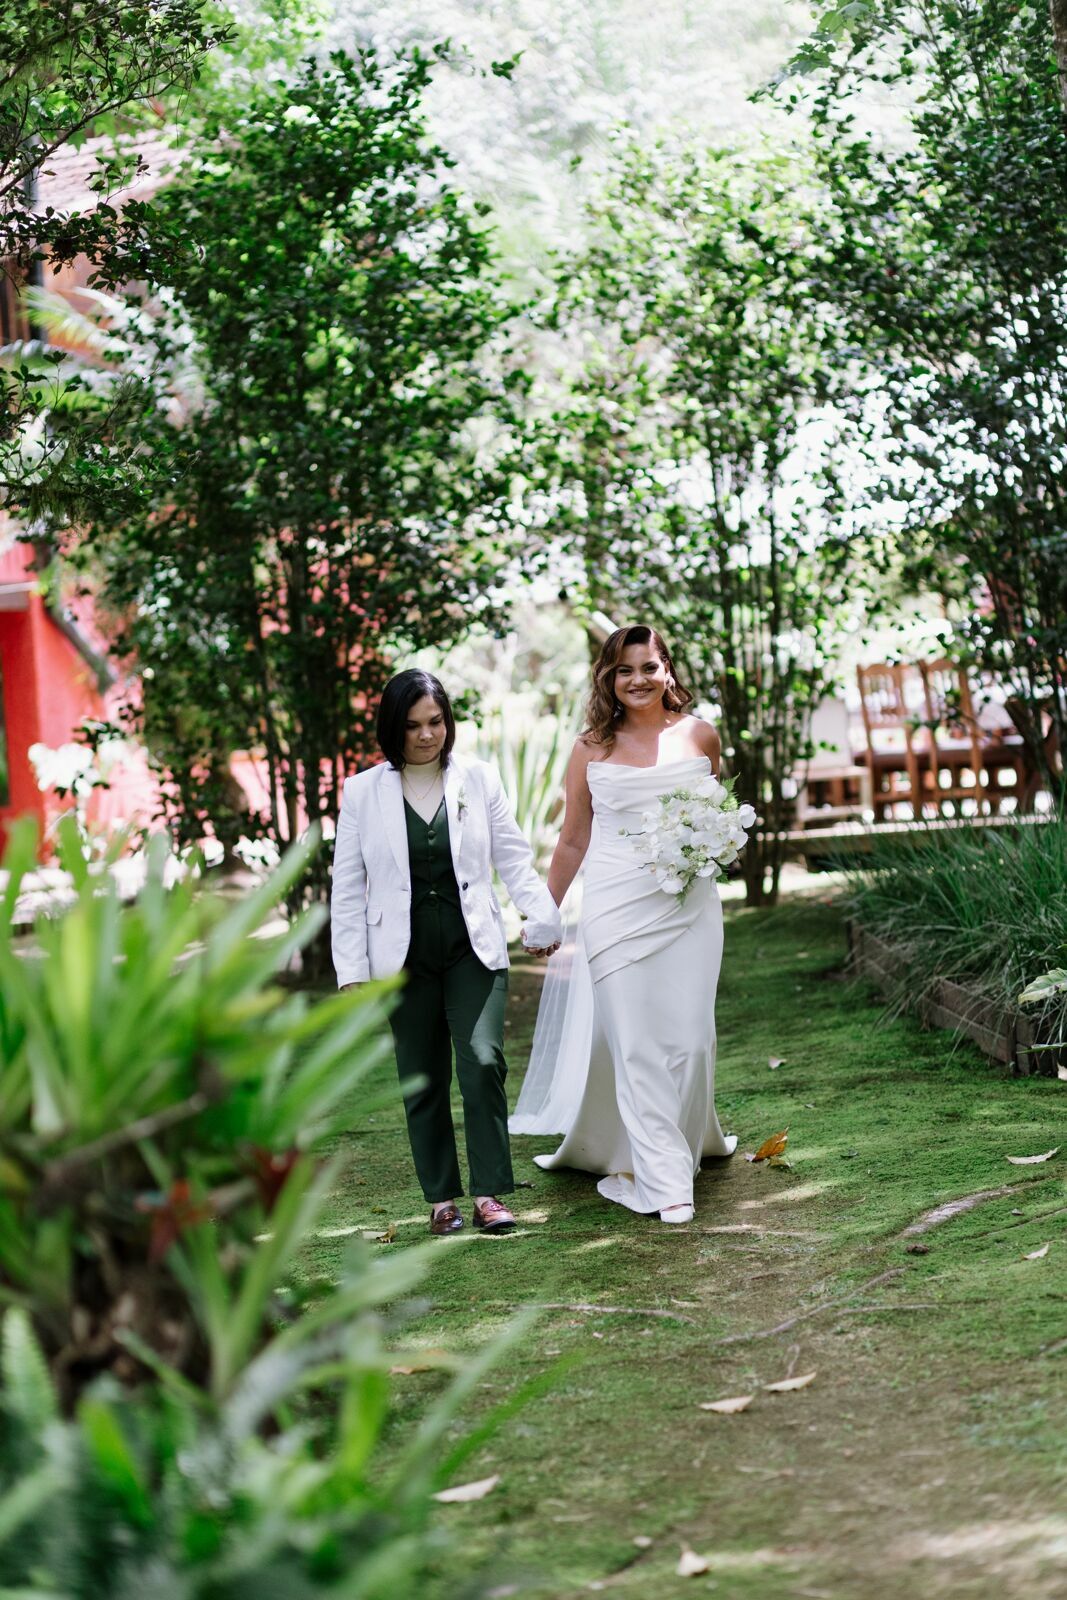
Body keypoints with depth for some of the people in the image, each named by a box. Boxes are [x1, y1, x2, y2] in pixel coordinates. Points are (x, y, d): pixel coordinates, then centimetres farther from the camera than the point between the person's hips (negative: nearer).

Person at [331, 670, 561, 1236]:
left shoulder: (479, 779, 4)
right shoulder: (362, 793, 2)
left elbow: (513, 858, 5)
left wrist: (541, 917, -7)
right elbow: (347, 891, 3)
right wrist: (352, 970, -1)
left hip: (473, 949, 0)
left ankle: (489, 1193, -7)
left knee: (484, 1062, -14)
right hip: (404, 955, 1)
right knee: (422, 1081, 6)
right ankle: (441, 1197, 16)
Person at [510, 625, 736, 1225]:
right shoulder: (592, 748, 3)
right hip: (617, 910, -1)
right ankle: (664, 1180, 2)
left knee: (689, 1036, 3)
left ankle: (692, 1139, 30)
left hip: (689, 907, 1)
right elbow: (574, 841, 11)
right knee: (637, 1044, -3)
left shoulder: (700, 736, 5)